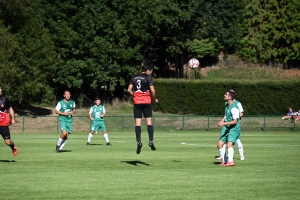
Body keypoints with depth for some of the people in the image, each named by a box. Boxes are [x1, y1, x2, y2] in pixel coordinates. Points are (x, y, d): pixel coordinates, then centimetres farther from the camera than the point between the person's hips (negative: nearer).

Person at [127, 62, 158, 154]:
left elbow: (129, 90, 4)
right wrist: (154, 98, 6)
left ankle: (139, 141, -11)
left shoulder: (134, 78, 10)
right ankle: (151, 141, -6)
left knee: (138, 123, 0)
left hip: (137, 102, 3)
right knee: (149, 122, 1)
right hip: (146, 102, -3)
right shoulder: (148, 78, -4)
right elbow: (152, 90, -10)